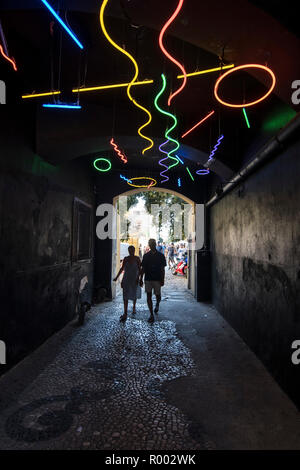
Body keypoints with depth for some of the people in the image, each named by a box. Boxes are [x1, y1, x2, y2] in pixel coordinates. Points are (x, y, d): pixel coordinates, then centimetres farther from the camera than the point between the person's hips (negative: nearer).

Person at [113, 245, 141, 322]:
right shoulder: (126, 259, 1)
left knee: (134, 295, 16)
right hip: (126, 280, 1)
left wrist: (138, 277, -15)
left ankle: (134, 308, 41)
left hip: (134, 280, 0)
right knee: (125, 296, -5)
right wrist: (117, 277, 6)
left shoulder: (137, 259, -4)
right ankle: (125, 313, -6)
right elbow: (122, 268, 8)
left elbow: (139, 269, -3)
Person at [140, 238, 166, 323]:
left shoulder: (161, 256, 1)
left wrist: (162, 280, -6)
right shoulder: (146, 256, 6)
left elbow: (162, 269, 0)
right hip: (148, 279, 2)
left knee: (158, 295, 3)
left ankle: (157, 304, 38)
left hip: (157, 279, -1)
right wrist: (141, 279, 5)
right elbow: (143, 268, 9)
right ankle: (151, 315, 8)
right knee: (149, 296, 0)